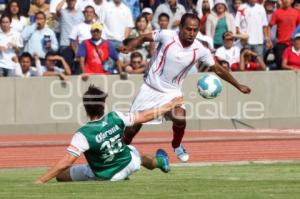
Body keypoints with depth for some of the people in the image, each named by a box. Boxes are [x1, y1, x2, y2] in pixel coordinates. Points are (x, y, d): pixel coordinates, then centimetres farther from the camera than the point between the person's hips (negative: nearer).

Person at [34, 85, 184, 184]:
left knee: (60, 175, 6)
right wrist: (168, 107, 11)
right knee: (135, 153, 37)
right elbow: (145, 116, -5)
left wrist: (40, 180, -32)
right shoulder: (115, 118, -20)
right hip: (130, 164, 4)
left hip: (104, 176, -4)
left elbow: (66, 162, -35)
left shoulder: (83, 134, -32)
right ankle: (160, 162, 69)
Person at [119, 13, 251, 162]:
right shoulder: (167, 36, -18)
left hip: (171, 91, 1)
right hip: (150, 87, -1)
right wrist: (129, 47, -23)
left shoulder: (200, 50, -12)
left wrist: (238, 86, 2)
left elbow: (218, 70, -1)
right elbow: (143, 38, -5)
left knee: (179, 118, -26)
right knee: (132, 127, -1)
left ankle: (177, 146, 7)